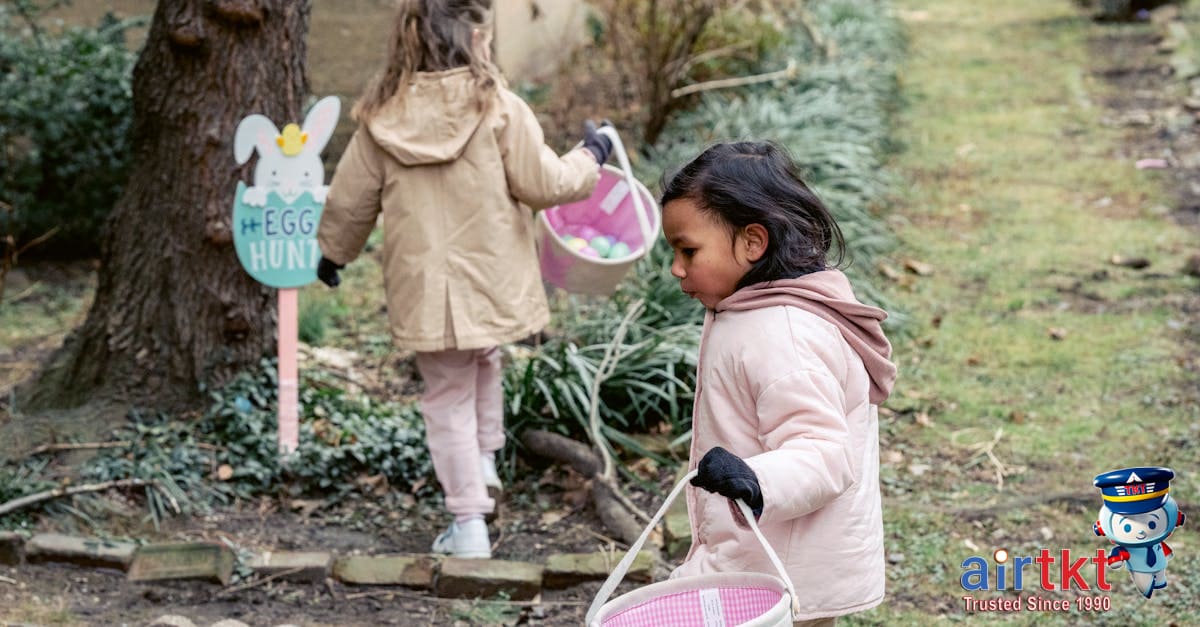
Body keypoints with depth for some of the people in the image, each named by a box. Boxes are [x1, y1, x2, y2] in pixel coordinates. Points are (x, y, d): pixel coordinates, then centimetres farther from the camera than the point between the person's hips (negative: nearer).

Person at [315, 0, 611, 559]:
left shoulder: (382, 116, -4)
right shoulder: (498, 108, -13)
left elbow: (349, 200, 5)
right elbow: (544, 184, -8)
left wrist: (333, 254, 23)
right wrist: (589, 158, 12)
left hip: (424, 290, 1)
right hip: (492, 279, -1)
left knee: (448, 398, 12)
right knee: (484, 364, 30)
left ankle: (469, 524, 12)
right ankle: (484, 459, 27)